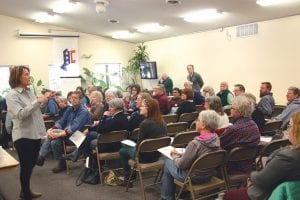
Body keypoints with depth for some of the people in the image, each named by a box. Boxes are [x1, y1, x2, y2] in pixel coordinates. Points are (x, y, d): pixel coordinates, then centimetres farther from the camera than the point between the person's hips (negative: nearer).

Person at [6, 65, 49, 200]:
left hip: (35, 134, 7)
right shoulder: (12, 95, -13)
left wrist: (45, 101, 0)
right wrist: (37, 101, -26)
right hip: (23, 136, -7)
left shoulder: (29, 92, 8)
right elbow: (20, 114, -25)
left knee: (31, 165, 19)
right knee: (25, 166, 6)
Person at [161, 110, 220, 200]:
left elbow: (181, 165, -19)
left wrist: (175, 156, 0)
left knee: (168, 161, 16)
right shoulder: (216, 138, -8)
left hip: (194, 178, -7)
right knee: (176, 160, 24)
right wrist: (181, 154, 6)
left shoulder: (195, 143, -31)